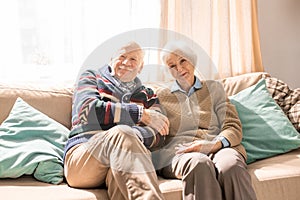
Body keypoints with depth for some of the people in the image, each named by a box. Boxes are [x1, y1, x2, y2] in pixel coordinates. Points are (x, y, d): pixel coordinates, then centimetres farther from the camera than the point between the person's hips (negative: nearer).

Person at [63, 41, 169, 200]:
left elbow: (158, 135, 10)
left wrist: (128, 136, -15)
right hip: (80, 155, -1)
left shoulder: (147, 95, 27)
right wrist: (142, 114, -5)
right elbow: (87, 109, -3)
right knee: (120, 133, -35)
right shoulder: (91, 77, 21)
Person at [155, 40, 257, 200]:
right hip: (178, 151, 0)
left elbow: (234, 127, 9)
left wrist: (213, 144, -12)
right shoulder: (161, 96, 22)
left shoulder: (214, 88, 21)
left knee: (230, 164, -37)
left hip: (217, 146, 1)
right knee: (199, 163, -38)